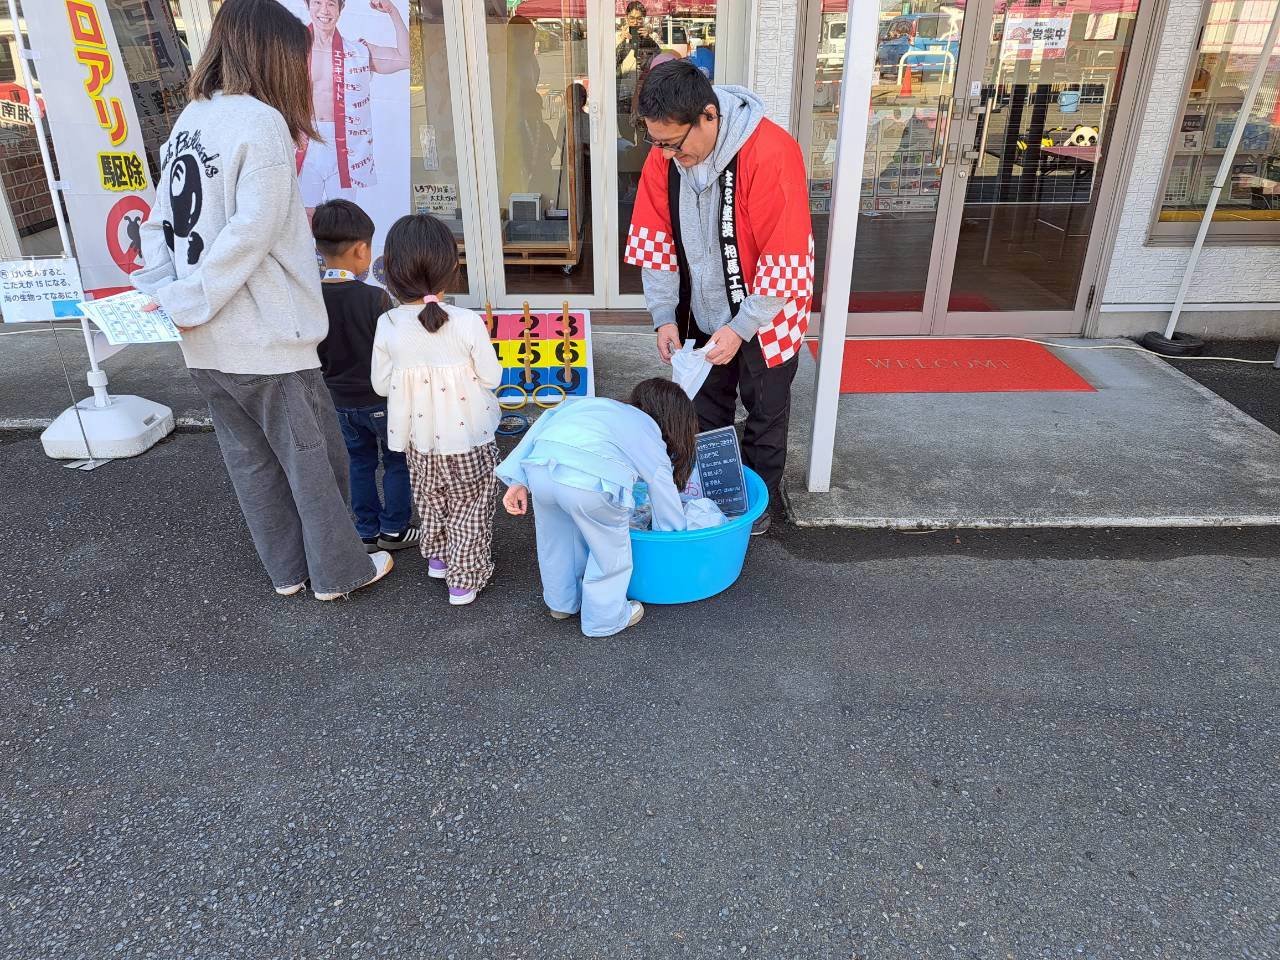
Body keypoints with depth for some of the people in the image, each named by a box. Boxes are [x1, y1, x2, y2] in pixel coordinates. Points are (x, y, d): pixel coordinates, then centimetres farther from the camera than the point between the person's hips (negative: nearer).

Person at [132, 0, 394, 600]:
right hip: (265, 339, -8)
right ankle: (339, 572, 20)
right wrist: (188, 303, -12)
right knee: (314, 457, 7)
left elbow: (163, 221, 10)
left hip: (207, 347, 8)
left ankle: (288, 569, 30)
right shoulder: (261, 122, -12)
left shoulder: (188, 120, 12)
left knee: (252, 461, 16)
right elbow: (251, 234, -19)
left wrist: (160, 292, 3)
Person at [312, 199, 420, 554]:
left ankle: (367, 532, 26)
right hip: (381, 398, -5)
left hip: (341, 400, 5)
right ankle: (393, 529, 22)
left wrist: (334, 381, 17)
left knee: (360, 463, 19)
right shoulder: (375, 298, -23)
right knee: (397, 463, 14)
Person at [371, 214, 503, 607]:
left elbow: (381, 384, -3)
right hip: (468, 436, -3)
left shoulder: (388, 325, -13)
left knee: (430, 500, 26)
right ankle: (465, 579, 22)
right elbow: (491, 378, -11)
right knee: (470, 507, 15)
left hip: (419, 437, 3)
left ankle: (437, 557, 44)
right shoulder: (468, 322, -21)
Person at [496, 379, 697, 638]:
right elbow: (664, 492, 28)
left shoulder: (593, 403, 35)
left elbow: (546, 421, 21)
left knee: (555, 539, 30)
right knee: (611, 551, 21)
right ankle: (604, 620, 37)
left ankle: (562, 603, 51)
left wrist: (519, 481, 18)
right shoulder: (651, 437, 25)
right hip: (589, 482, -5)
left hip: (538, 468, 5)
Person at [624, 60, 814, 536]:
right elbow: (655, 240, -4)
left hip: (764, 316, -5)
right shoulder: (664, 155, -11)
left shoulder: (771, 154, -29)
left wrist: (740, 327, -25)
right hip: (703, 314, 5)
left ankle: (759, 498, 35)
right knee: (707, 408, 20)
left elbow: (785, 259, -28)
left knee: (765, 413, 14)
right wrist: (664, 315, -9)